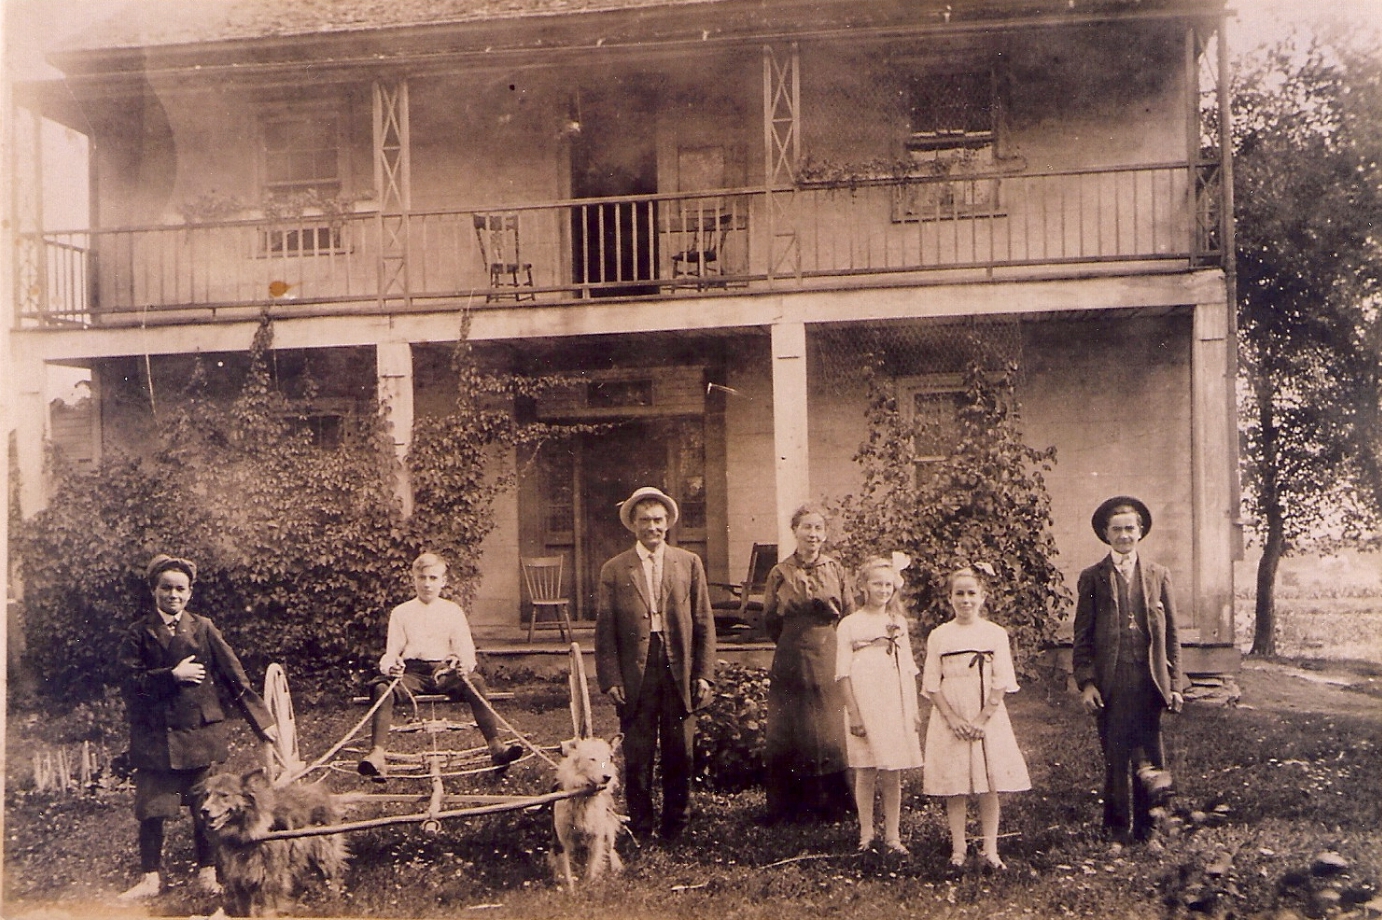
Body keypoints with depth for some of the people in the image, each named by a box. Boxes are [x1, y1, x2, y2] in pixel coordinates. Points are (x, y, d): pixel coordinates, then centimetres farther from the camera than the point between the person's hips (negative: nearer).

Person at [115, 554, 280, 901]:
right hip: (154, 736, 0)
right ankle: (151, 877, 15)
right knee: (150, 810, 1)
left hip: (201, 732, 0)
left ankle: (207, 873, 18)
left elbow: (235, 677, 4)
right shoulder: (139, 634, 4)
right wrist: (172, 675, -14)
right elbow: (131, 680, -6)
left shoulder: (203, 628, 5)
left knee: (206, 808, 5)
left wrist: (262, 720, 2)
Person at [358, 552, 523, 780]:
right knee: (382, 688, -31)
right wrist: (389, 665, -18)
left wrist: (465, 665, -20)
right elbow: (391, 651, 8)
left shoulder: (453, 610, 13)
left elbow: (465, 648, 5)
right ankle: (377, 754, -41)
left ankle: (496, 747, -37)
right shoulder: (401, 612, 14)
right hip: (412, 671, 0)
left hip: (445, 670, 0)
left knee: (475, 683, -31)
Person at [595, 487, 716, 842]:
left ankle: (676, 825, 21)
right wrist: (610, 679, -6)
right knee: (637, 757, 3)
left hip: (680, 671, 1)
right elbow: (605, 631, 2)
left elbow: (704, 624, 7)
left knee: (679, 755, 7)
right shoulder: (614, 569, 5)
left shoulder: (689, 563, 8)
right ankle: (640, 829, 15)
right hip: (635, 673, -1)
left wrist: (704, 675, 0)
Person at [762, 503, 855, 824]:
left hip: (830, 662, 1)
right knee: (789, 735, 1)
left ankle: (832, 805, 11)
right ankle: (792, 806, 9)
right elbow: (769, 621, 5)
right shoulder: (781, 573, 5)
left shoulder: (835, 570, 8)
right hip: (792, 662, -1)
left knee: (832, 735, 1)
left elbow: (850, 616, 7)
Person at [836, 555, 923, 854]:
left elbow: (908, 669, 14)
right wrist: (853, 713, -9)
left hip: (895, 706, 3)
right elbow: (844, 672, -3)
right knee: (865, 773, 1)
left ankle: (892, 835, 12)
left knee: (893, 775, 4)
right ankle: (866, 833, 13)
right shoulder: (850, 624, -1)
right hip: (865, 705, -3)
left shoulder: (898, 622, 12)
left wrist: (913, 710, 9)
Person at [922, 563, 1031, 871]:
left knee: (989, 786, 1)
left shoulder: (995, 634, 2)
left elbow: (1001, 684, -2)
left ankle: (990, 850, 8)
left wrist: (982, 720, -12)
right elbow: (931, 685, 2)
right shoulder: (939, 636, 3)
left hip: (988, 720, 0)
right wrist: (953, 719, -10)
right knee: (954, 788, 2)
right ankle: (958, 849, 10)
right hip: (950, 721, 0)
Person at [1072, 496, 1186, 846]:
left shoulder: (1159, 576, 10)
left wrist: (1175, 684, 4)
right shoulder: (1092, 578, 6)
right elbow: (1082, 637, 4)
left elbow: (1171, 635, 10)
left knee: (1150, 760, -1)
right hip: (1110, 683, -1)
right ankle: (1118, 830, 16)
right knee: (1115, 761, 3)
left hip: (1148, 682, 1)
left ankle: (1145, 829, 12)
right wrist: (1086, 682, -6)